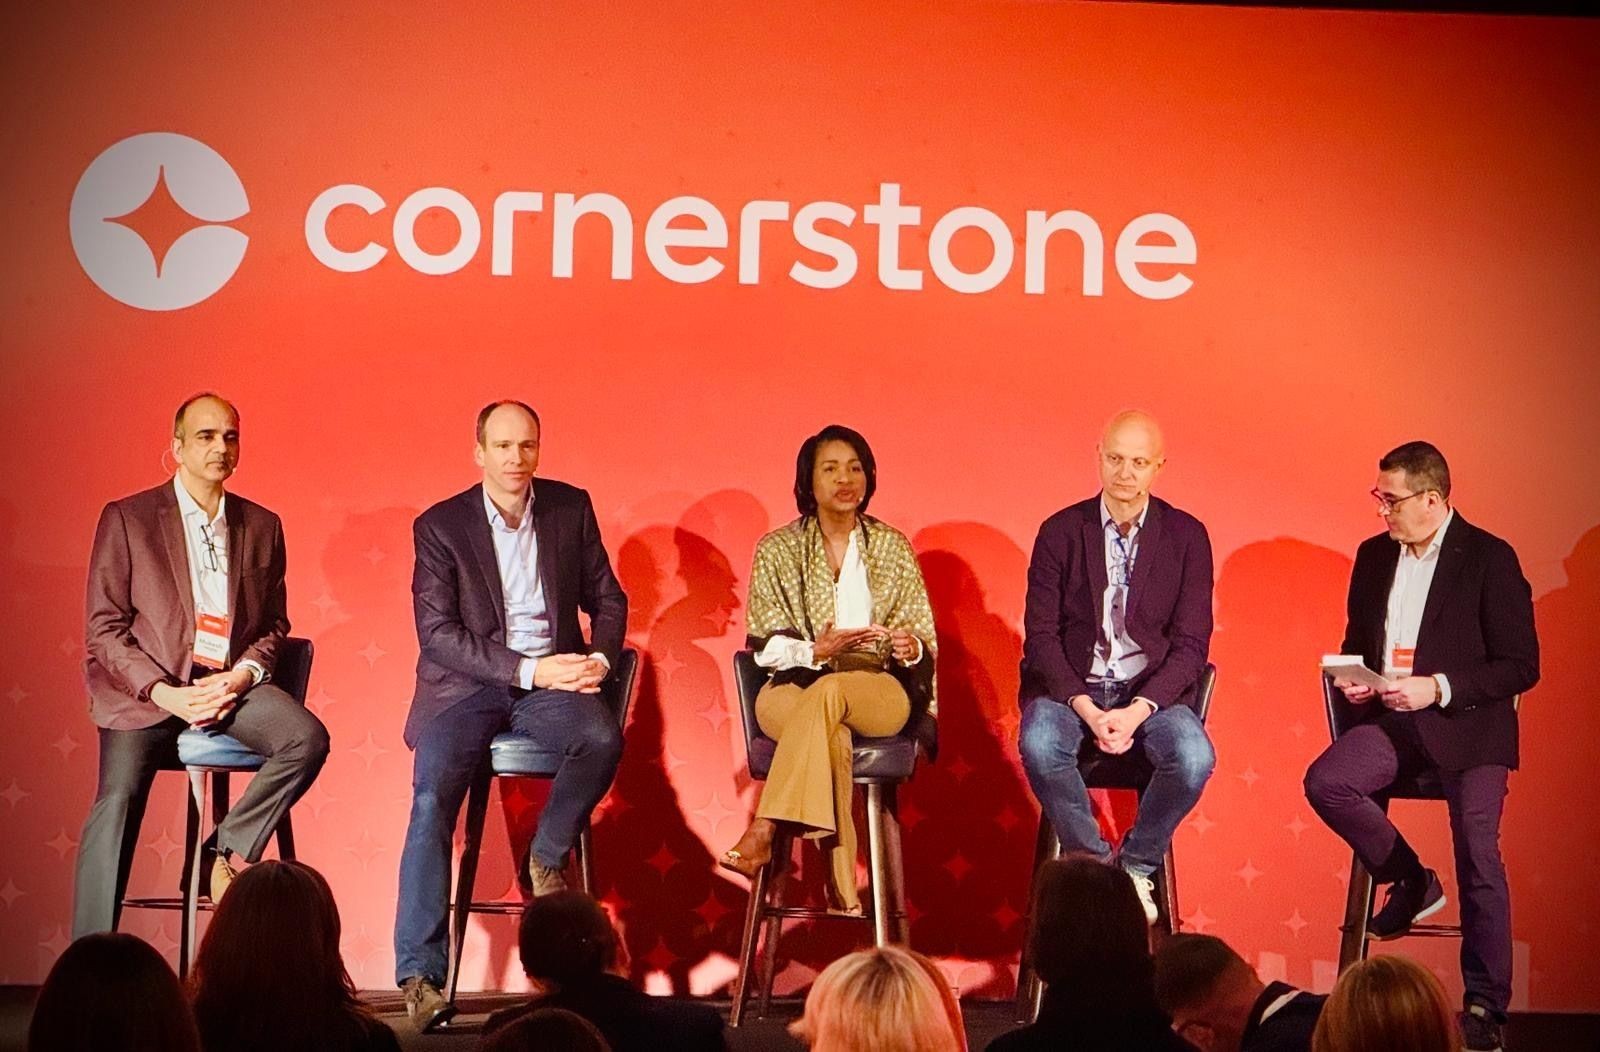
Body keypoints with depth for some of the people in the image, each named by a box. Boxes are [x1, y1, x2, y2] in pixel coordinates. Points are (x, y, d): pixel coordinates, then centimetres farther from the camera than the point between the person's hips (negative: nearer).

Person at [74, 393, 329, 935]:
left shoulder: (262, 526, 14)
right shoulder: (125, 518, 4)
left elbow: (274, 622, 18)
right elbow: (103, 627, 1)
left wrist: (243, 674, -5)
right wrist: (163, 692, -14)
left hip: (232, 683, 3)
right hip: (147, 688, -3)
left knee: (307, 738, -25)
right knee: (118, 796, -25)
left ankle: (225, 852, -9)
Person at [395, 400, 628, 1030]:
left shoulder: (571, 508, 9)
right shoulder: (439, 525, 0)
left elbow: (607, 599, 15)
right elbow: (437, 633, -7)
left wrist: (601, 658, -7)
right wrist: (528, 670, -17)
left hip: (551, 678, 2)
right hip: (466, 686, -2)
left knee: (602, 737, -32)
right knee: (433, 796, -26)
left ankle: (548, 859, -5)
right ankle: (420, 976, -24)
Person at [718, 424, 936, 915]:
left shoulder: (892, 547, 10)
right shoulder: (777, 549, 7)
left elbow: (922, 637, 8)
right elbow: (766, 646, 2)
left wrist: (911, 648, -17)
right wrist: (816, 651, -19)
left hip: (880, 690, 0)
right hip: (794, 689, 0)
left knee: (828, 692, -37)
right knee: (832, 734, -37)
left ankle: (763, 833, -41)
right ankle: (841, 888, -41)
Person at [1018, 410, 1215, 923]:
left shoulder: (1186, 536, 2)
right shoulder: (1061, 531, 2)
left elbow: (1191, 642, -2)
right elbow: (1041, 634, -2)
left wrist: (1139, 710, -18)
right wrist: (1084, 707, -18)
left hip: (1152, 689, 0)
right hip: (1071, 686, 0)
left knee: (1194, 758, -30)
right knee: (1039, 744, -33)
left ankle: (1136, 866, -2)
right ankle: (1094, 863, -8)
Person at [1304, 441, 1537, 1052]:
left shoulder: (1490, 559, -7)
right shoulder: (1374, 556, 10)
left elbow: (1521, 667, -9)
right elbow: (1357, 642, 23)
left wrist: (1438, 688, -20)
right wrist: (1354, 679, -1)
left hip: (1467, 722, -5)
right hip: (1394, 720, 5)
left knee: (1478, 854, -21)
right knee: (1325, 782, -22)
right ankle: (1410, 882, 2)